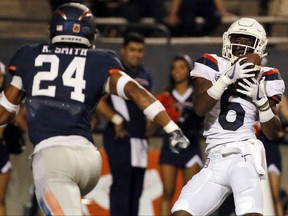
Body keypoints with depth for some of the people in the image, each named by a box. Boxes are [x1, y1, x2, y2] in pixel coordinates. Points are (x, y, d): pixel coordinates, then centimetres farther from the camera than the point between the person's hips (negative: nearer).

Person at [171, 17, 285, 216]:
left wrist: (261, 100, -9)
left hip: (244, 156, -3)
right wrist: (228, 78, -20)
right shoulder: (213, 66, 7)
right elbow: (199, 108, -11)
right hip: (216, 160, 3)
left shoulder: (264, 78, 7)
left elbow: (273, 133, 7)